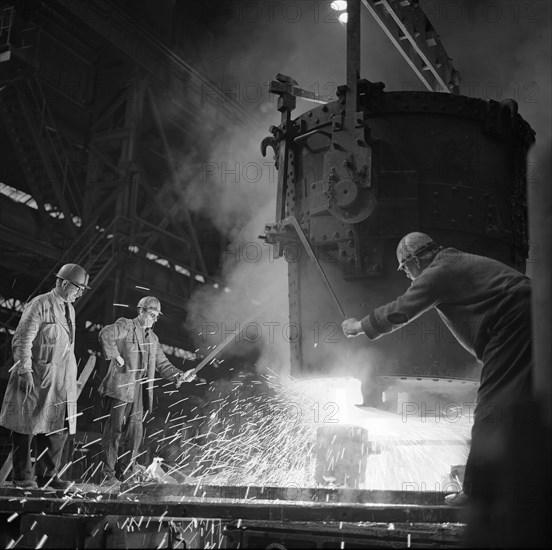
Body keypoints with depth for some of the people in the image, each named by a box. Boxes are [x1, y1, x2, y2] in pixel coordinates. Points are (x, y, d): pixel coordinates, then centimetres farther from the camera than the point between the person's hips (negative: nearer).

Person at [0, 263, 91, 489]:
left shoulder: (69, 309, 14)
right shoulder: (40, 305, -10)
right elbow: (22, 341, -13)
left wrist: (71, 375, 14)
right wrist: (25, 371, -18)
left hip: (61, 380, 8)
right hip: (36, 377, -8)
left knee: (58, 427, 8)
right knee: (27, 426, 3)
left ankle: (47, 475, 18)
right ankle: (22, 476, 14)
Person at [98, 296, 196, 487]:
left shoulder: (153, 338, 21)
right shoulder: (126, 326, -1)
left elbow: (162, 364, 18)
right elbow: (105, 334, -21)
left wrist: (180, 375, 4)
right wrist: (115, 355, -22)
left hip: (140, 390, 7)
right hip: (121, 387, -6)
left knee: (135, 430, 7)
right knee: (114, 429, -3)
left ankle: (127, 469, 21)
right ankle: (107, 475, 3)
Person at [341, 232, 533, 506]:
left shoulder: (439, 273, -7)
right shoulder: (455, 263, 20)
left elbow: (399, 311, -2)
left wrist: (359, 326, 9)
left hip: (511, 321, -10)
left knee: (493, 407, -7)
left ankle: (477, 491, -3)